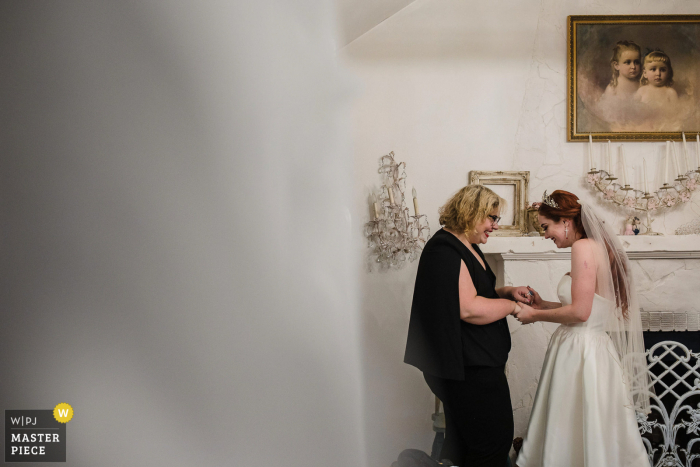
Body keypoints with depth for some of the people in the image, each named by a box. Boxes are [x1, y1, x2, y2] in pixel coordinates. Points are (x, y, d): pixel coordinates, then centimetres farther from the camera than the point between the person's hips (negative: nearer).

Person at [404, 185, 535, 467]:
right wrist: (512, 305, -12)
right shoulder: (445, 250, -17)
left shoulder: (467, 247, 16)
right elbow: (468, 308, -25)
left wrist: (508, 292, 8)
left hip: (476, 364, 11)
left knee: (463, 442, 14)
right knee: (494, 441, -6)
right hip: (469, 370, -11)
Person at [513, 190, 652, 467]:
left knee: (577, 439, -1)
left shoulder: (583, 247, -14)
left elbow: (580, 312, -20)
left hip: (581, 352, -9)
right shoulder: (600, 247, 13)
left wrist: (536, 316, -7)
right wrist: (543, 305, 13)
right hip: (592, 348, 9)